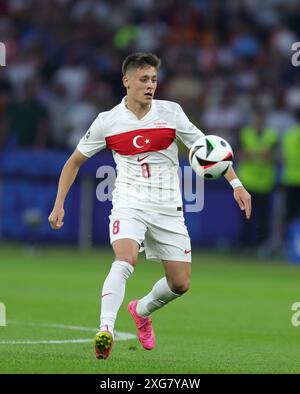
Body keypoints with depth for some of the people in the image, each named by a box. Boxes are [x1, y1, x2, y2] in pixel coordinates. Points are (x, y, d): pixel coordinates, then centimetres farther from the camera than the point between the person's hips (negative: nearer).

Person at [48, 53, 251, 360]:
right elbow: (75, 161, 9)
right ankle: (105, 330, -36)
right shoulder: (107, 121, -3)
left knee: (180, 284, 4)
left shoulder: (171, 112, -3)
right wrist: (59, 205, 4)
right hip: (129, 203, -2)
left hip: (168, 208, 3)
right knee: (125, 258, -31)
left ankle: (141, 310, 34)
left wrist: (235, 184, -2)